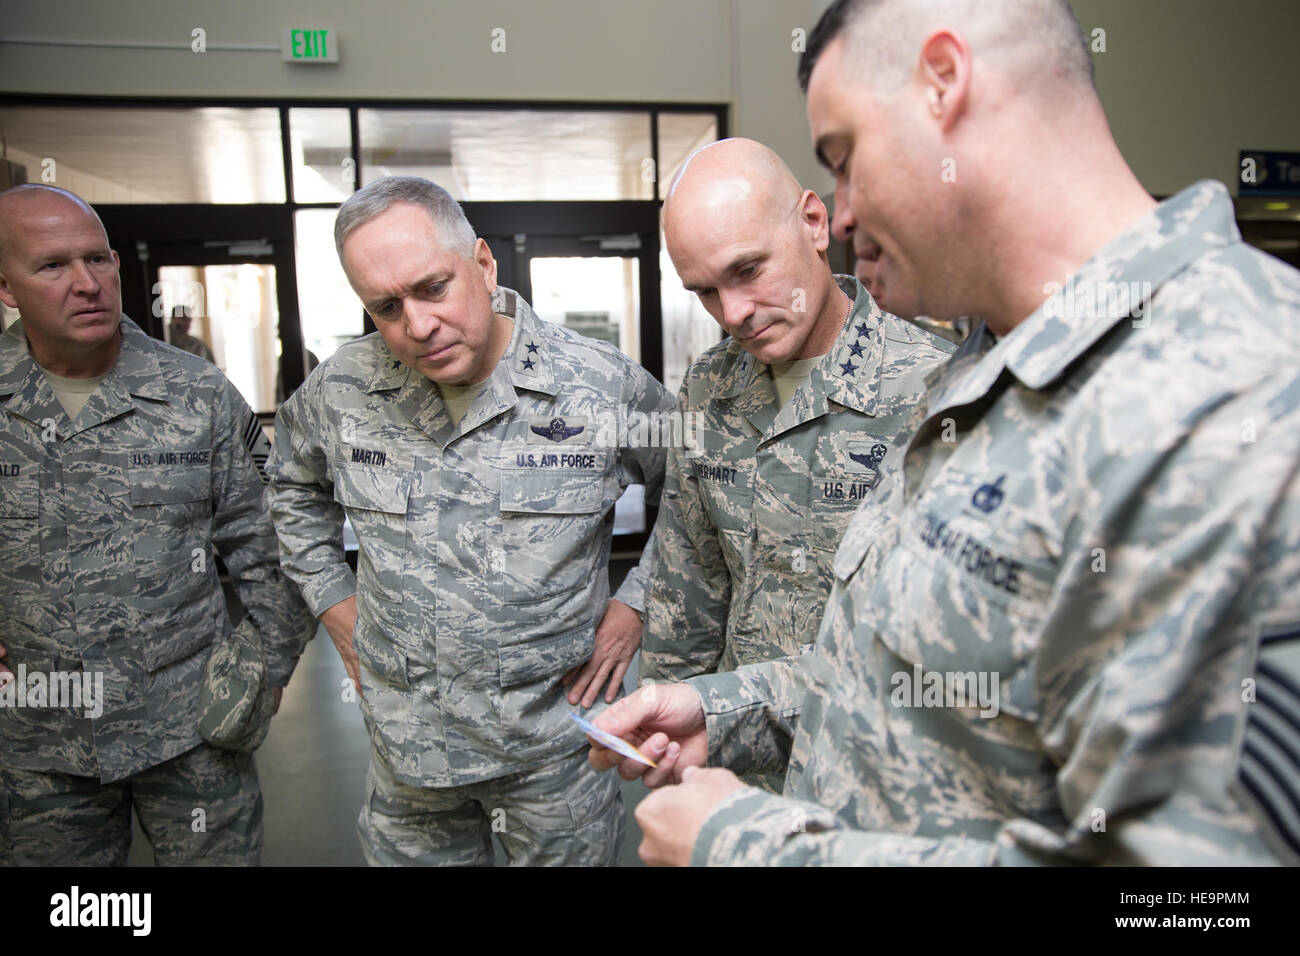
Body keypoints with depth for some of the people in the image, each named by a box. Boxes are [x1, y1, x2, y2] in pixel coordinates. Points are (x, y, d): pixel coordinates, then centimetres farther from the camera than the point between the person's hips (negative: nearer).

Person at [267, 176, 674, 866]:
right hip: (404, 740, 3)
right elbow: (293, 487, 16)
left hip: (554, 733, -2)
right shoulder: (340, 389, -6)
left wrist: (636, 603, -4)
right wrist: (332, 600, 9)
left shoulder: (604, 386, -14)